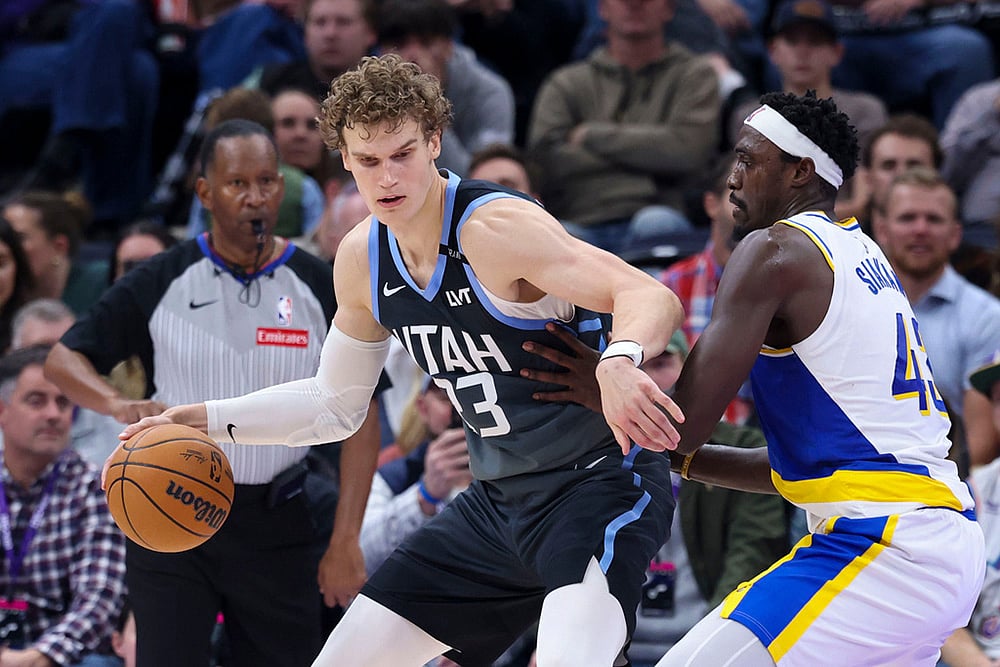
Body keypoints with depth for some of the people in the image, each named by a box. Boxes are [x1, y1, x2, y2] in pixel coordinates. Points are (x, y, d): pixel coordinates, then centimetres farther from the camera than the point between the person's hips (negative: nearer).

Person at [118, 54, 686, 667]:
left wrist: (618, 361, -52)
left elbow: (653, 299, -30)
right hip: (498, 500, 8)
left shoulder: (497, 227, -21)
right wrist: (204, 420, 11)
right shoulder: (361, 259, 3)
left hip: (601, 483, -8)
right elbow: (335, 405, 19)